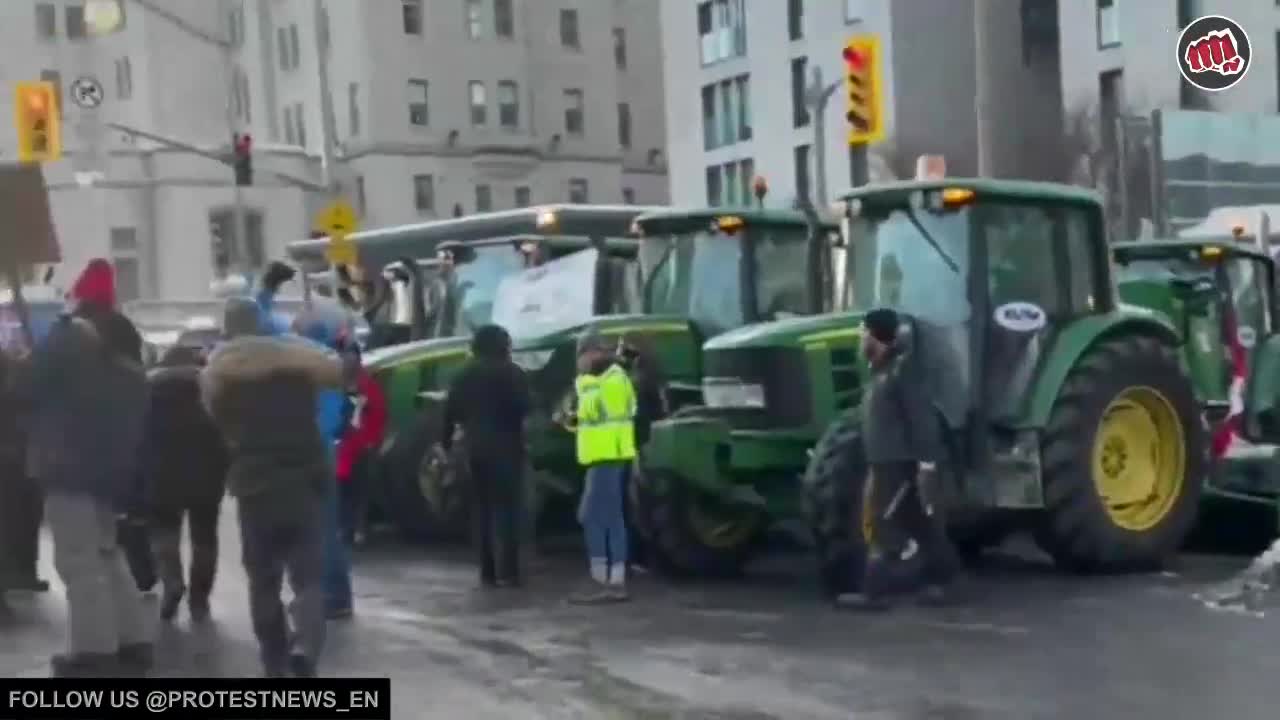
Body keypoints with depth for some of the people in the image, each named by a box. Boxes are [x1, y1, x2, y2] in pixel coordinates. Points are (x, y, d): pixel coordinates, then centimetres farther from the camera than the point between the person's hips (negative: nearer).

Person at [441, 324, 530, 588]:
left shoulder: (465, 375, 7)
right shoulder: (514, 374, -4)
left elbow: (451, 410, 5)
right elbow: (523, 408, -9)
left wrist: (446, 441, 15)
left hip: (476, 448, 3)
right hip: (506, 448, -3)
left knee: (481, 510, 9)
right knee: (506, 509, -2)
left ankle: (487, 572, 6)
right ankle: (507, 571, -7)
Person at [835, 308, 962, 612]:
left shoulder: (902, 368, -14)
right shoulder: (881, 371, 16)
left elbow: (922, 417, -20)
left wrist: (926, 461, -24)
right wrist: (874, 464, 24)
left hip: (902, 464, -10)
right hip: (887, 462, 10)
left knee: (885, 527, -9)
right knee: (921, 524, 13)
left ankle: (875, 591, -7)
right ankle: (939, 581, 19)